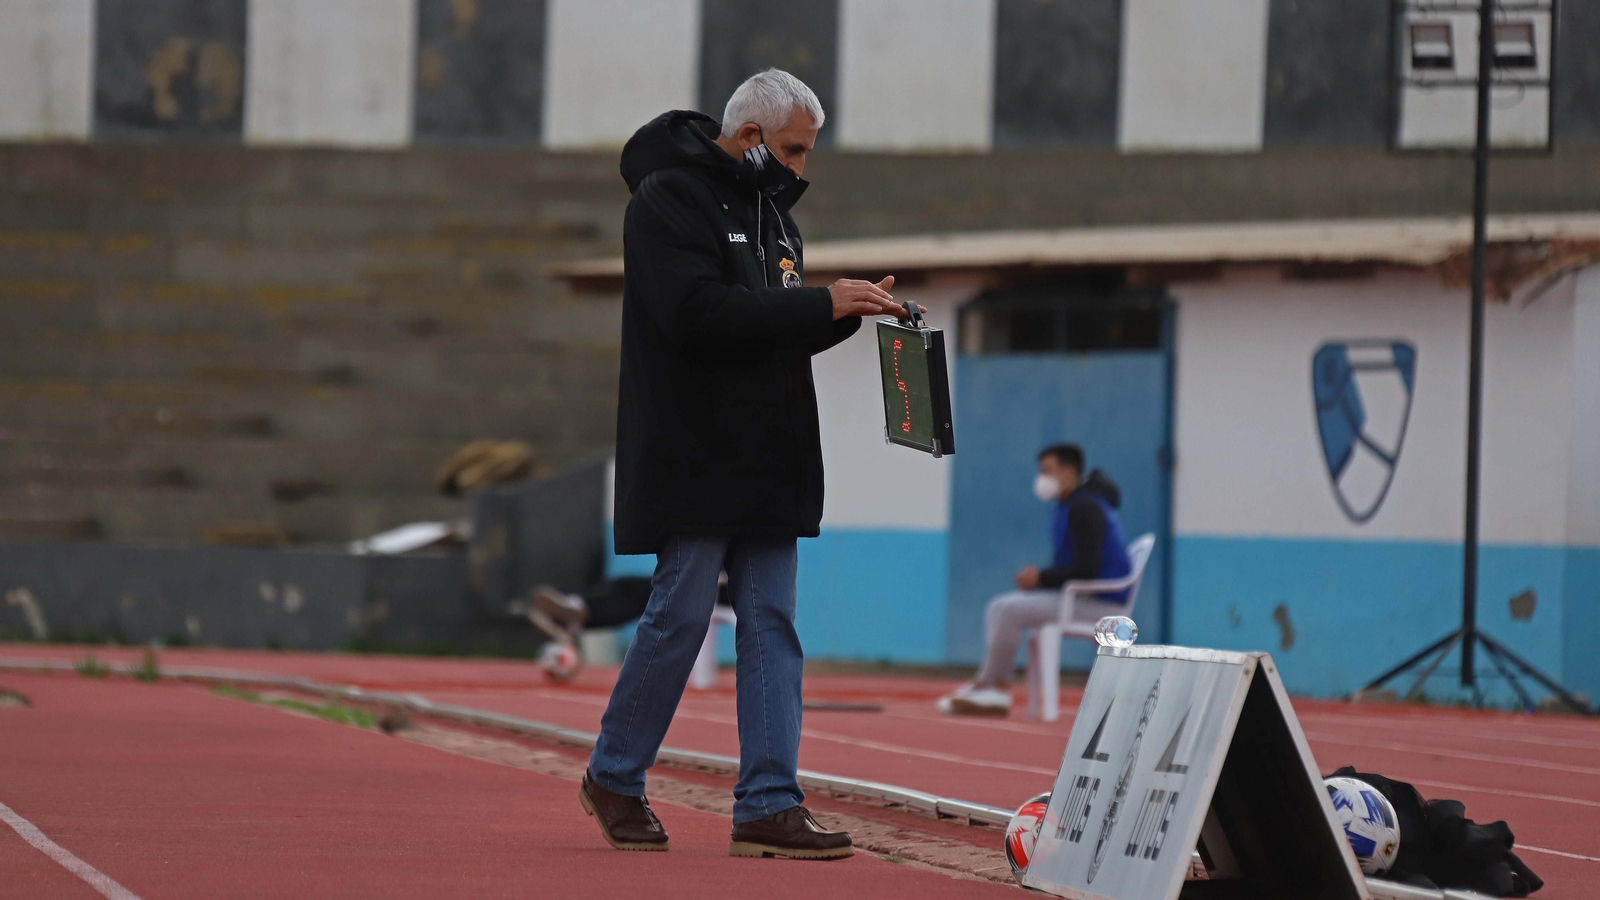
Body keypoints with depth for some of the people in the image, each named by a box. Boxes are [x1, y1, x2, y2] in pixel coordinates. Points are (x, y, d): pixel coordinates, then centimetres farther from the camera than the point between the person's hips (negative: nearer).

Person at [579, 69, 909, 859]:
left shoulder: (769, 211, 18)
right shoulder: (667, 201, -9)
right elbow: (700, 313, -22)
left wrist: (851, 309, 1)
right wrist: (822, 305, -21)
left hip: (766, 463, 8)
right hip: (695, 459, -8)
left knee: (771, 625, 2)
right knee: (680, 617, -5)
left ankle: (768, 804, 1)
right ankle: (613, 778, 13)